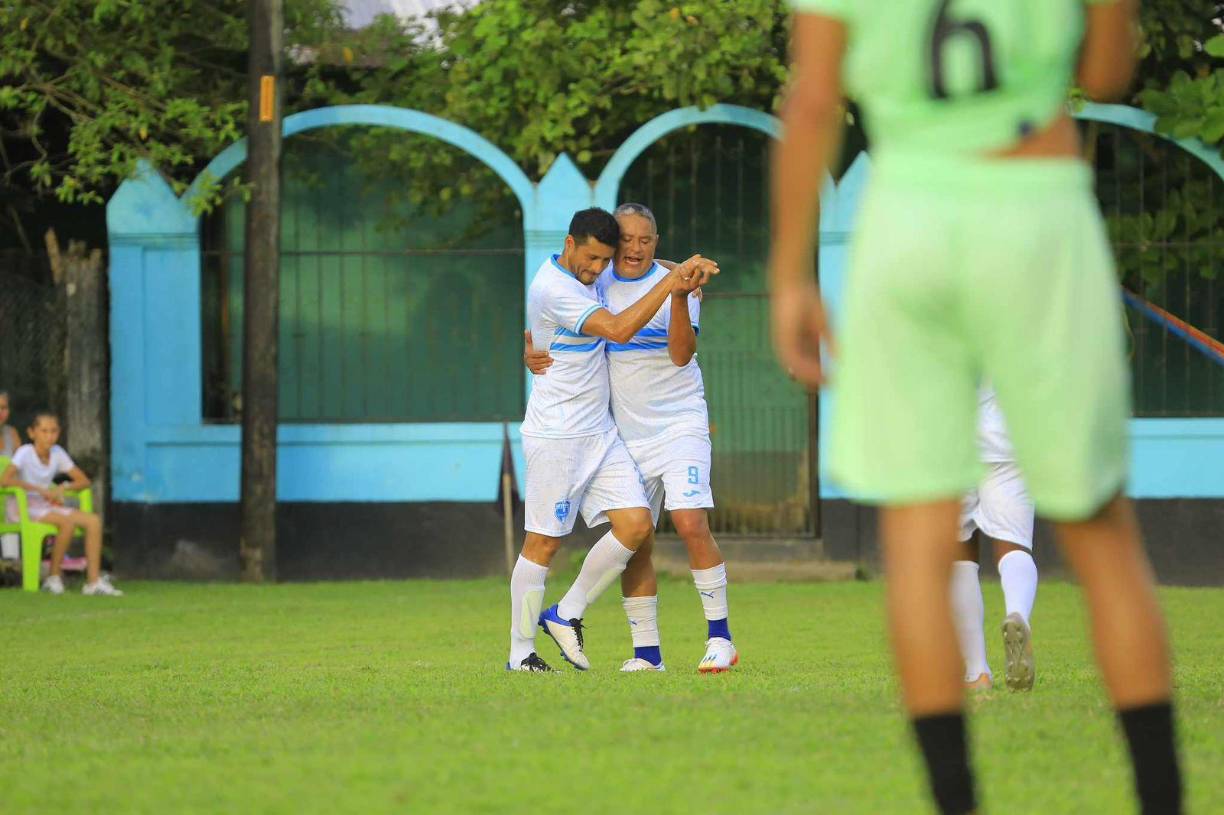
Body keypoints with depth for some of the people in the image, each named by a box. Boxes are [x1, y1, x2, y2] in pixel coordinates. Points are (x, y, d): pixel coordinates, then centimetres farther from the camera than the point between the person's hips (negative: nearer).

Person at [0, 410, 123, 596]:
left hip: (49, 507, 7)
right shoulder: (25, 453, -11)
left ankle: (94, 581, -17)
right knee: (68, 522, -31)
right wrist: (40, 490, -24)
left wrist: (62, 488, -10)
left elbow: (83, 481, 11)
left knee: (93, 521, -13)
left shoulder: (57, 453, 7)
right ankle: (54, 577, -17)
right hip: (27, 509, -7)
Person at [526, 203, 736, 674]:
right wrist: (534, 355, -2)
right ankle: (646, 652, 6)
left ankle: (719, 636, -9)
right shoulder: (596, 285, 6)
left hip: (679, 422, -4)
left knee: (691, 524, -17)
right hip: (627, 434, 4)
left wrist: (680, 298, -29)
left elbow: (682, 353, -16)